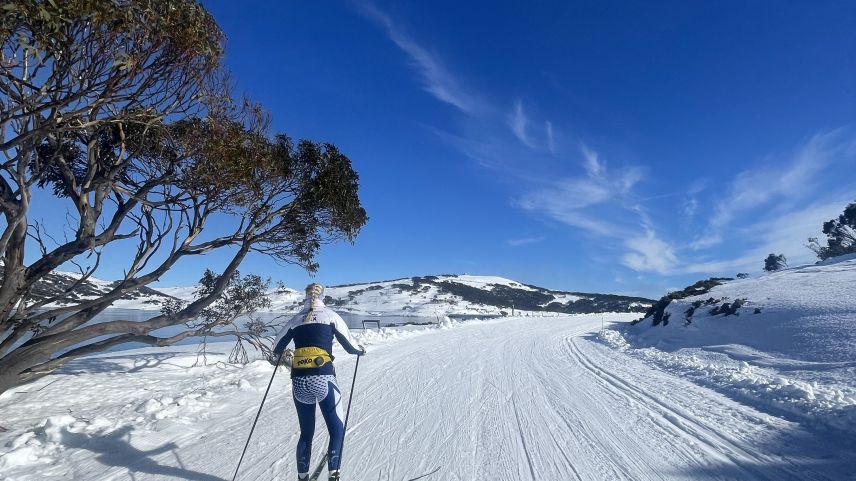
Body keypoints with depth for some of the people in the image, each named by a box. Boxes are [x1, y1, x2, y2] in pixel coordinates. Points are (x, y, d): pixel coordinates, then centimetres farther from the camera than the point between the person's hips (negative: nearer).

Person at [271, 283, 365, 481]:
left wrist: (277, 356, 44)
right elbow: (349, 344, 5)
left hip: (299, 382, 4)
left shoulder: (295, 319, 11)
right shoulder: (330, 315, 3)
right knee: (337, 429, 11)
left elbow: (277, 347, 21)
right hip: (323, 379, -3)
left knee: (306, 432, 20)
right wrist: (361, 350, 26)